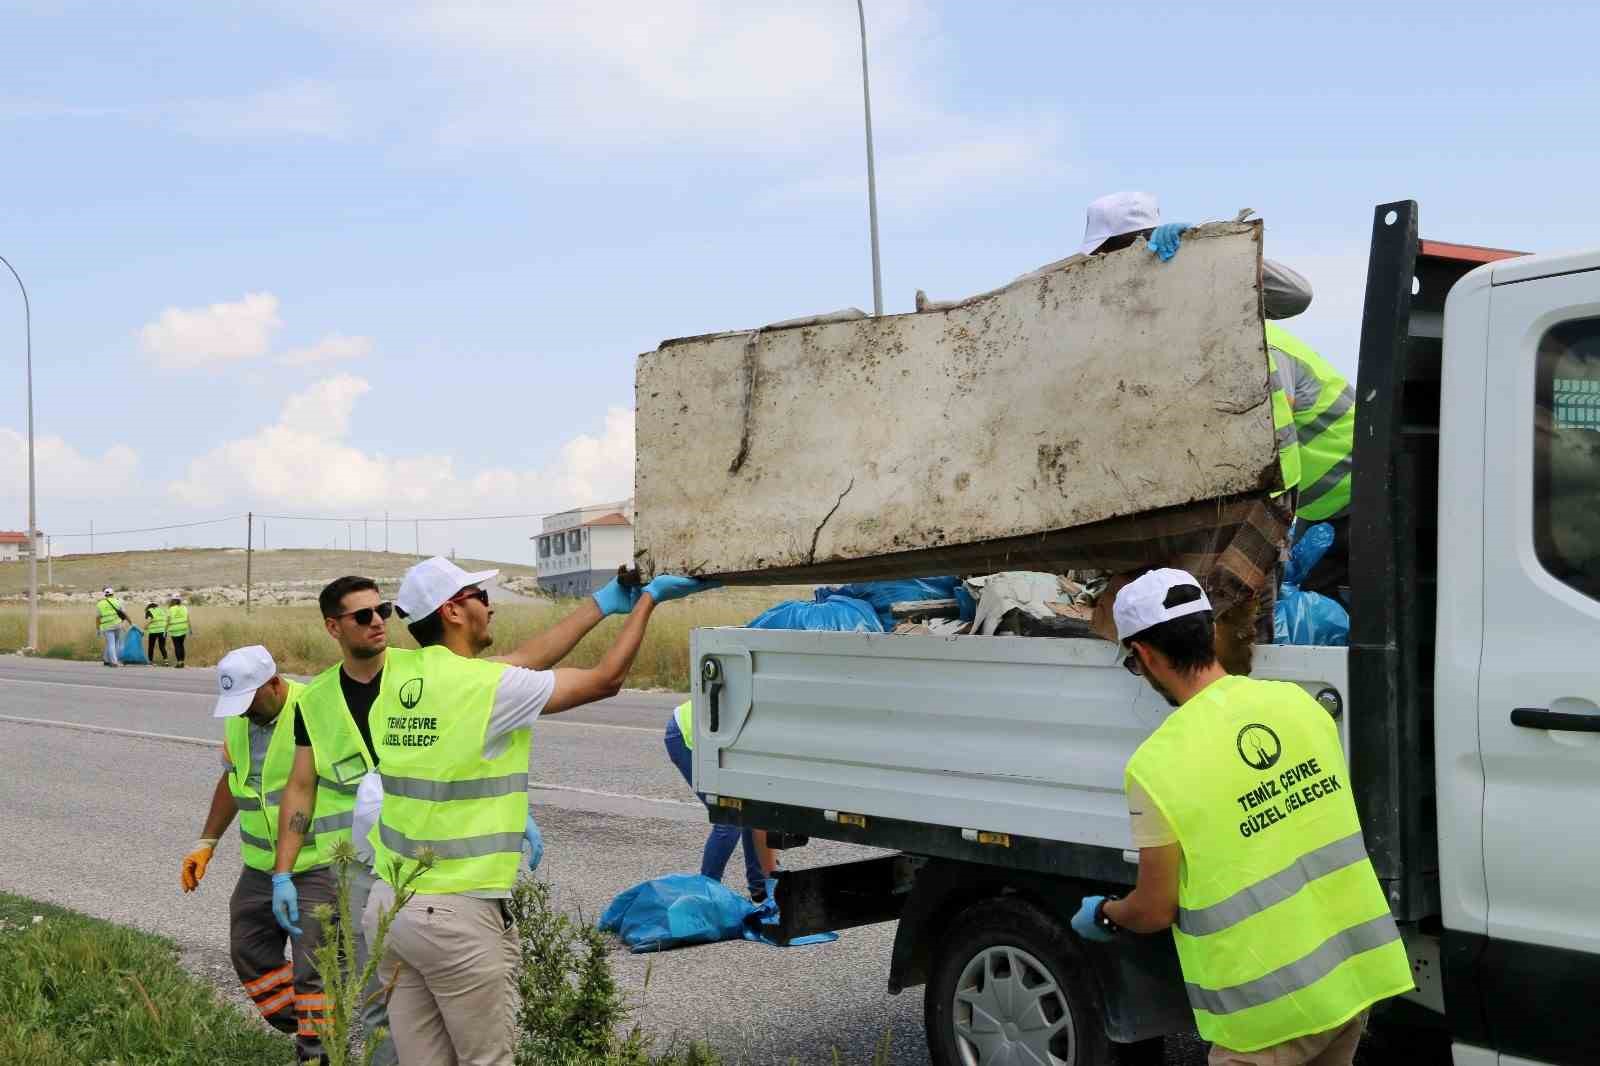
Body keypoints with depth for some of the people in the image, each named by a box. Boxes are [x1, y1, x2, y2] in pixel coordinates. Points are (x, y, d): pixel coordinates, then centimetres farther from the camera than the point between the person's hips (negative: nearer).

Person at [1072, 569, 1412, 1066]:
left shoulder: (1159, 763, -18)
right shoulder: (1296, 701, -1)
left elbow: (1156, 911, -10)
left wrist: (1103, 915, 11)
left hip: (1271, 1003, -6)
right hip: (1354, 970, 6)